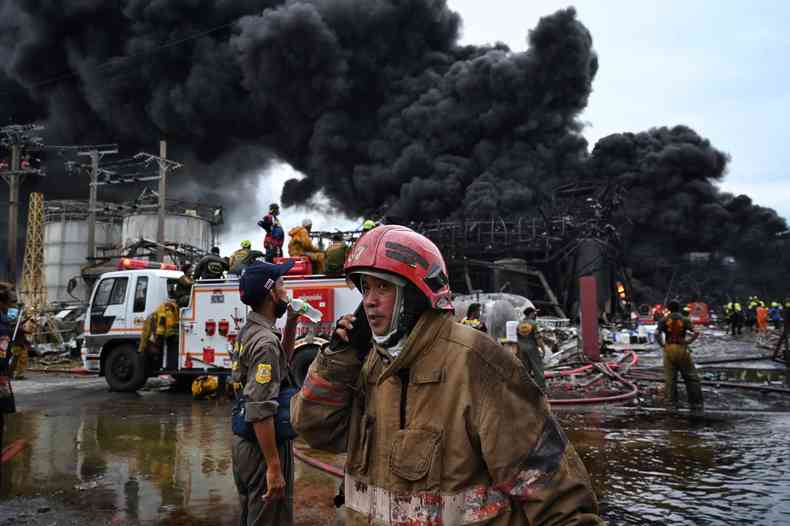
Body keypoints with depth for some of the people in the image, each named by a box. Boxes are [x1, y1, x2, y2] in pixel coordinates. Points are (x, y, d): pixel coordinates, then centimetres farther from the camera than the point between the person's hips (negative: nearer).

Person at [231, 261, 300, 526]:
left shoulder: (250, 331, 6)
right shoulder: (265, 341, -23)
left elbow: (281, 361, 25)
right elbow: (260, 412, -27)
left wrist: (291, 323, 11)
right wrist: (274, 467, -25)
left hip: (245, 443, 10)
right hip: (263, 447, -10)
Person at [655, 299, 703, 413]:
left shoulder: (664, 320, 1)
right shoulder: (685, 320, 1)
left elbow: (657, 333, -11)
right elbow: (696, 333, -10)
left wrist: (662, 344, 0)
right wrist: (687, 342, -1)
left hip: (668, 349, 1)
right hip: (682, 349, -1)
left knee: (669, 377, 7)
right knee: (691, 377, 8)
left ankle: (671, 402, 8)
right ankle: (695, 403, 9)